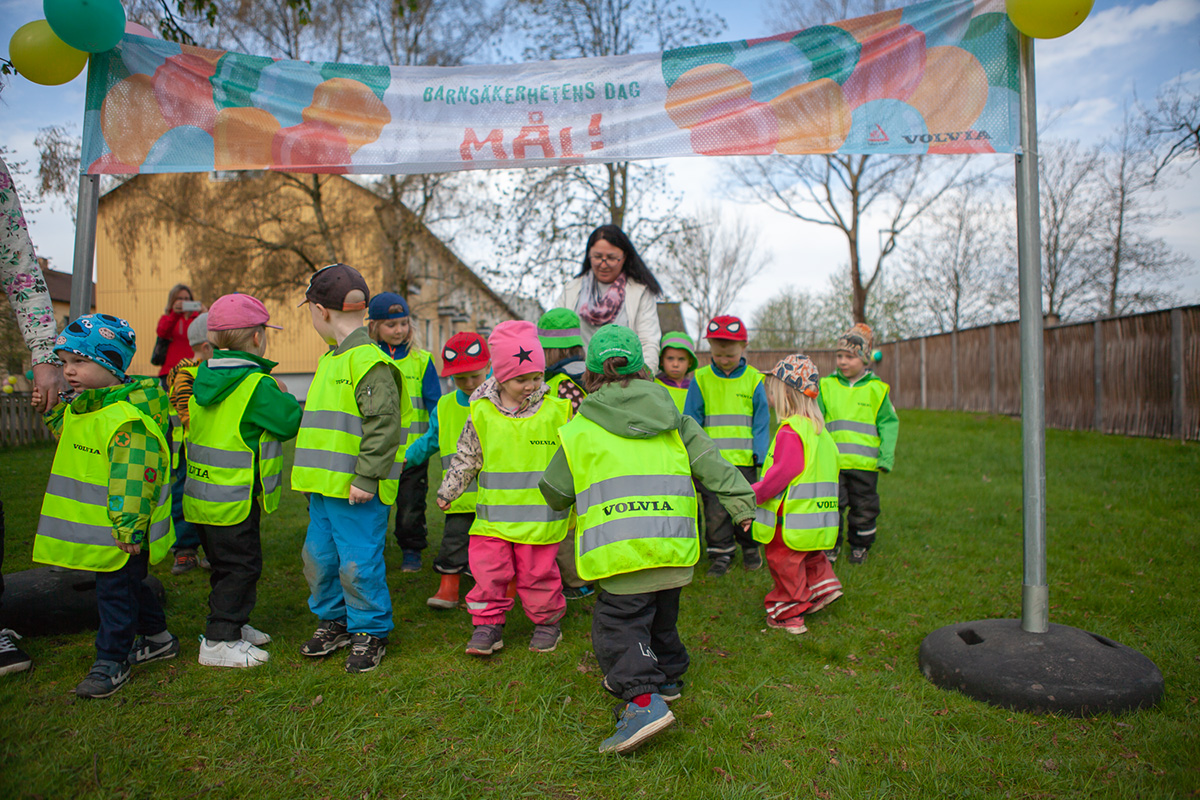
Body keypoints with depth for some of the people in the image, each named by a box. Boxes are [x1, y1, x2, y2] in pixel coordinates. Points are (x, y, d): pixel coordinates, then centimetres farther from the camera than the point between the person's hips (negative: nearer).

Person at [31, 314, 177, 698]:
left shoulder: (127, 418, -25)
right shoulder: (79, 408, 8)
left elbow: (134, 477, -26)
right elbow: (68, 439, 29)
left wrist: (128, 527, -25)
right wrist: (52, 410, 13)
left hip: (120, 534, -10)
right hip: (92, 530, 10)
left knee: (115, 590, 2)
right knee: (128, 585, 21)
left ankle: (112, 662, 17)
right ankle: (158, 638, 37)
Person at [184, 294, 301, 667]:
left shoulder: (200, 379, 6)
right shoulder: (257, 385, -20)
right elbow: (293, 421, -16)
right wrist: (285, 398, 4)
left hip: (203, 494, 9)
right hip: (234, 500, -9)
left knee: (228, 564, 21)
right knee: (240, 566, 2)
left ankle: (233, 625, 34)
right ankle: (219, 642, 8)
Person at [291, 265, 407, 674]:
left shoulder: (370, 361, -16)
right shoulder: (331, 359, 16)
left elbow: (383, 425, -21)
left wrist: (366, 478, -23)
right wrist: (314, 475, 23)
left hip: (356, 490, -10)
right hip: (325, 486, 10)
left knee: (358, 563, 0)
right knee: (319, 556, 18)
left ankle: (370, 631, 19)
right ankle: (333, 621, 36)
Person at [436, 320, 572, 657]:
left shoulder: (556, 411, -3)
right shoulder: (482, 414, -2)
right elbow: (465, 458, 12)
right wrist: (447, 492, 18)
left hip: (540, 516, -1)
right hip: (493, 515, 1)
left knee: (537, 573, 8)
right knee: (487, 570, 3)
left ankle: (547, 621, 29)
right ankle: (488, 625, 22)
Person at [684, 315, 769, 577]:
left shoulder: (753, 379, 0)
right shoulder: (700, 379, 0)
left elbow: (761, 421, 4)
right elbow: (691, 421, 3)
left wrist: (761, 453, -3)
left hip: (744, 458, 0)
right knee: (715, 510, 2)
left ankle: (750, 548, 32)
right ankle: (721, 553, 17)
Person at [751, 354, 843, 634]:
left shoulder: (790, 431, -21)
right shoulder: (819, 429, 10)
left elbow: (783, 472, -25)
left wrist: (754, 494, -16)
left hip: (792, 520, -9)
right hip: (816, 521, 9)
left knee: (785, 565, 6)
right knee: (810, 558, 29)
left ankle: (788, 615, 17)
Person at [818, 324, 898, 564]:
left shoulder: (876, 389, 1)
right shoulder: (827, 386, 4)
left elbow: (889, 423, 4)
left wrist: (886, 455, -4)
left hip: (865, 462, 0)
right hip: (832, 461, 1)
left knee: (863, 507, 11)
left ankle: (860, 545, 30)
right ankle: (831, 544, 21)